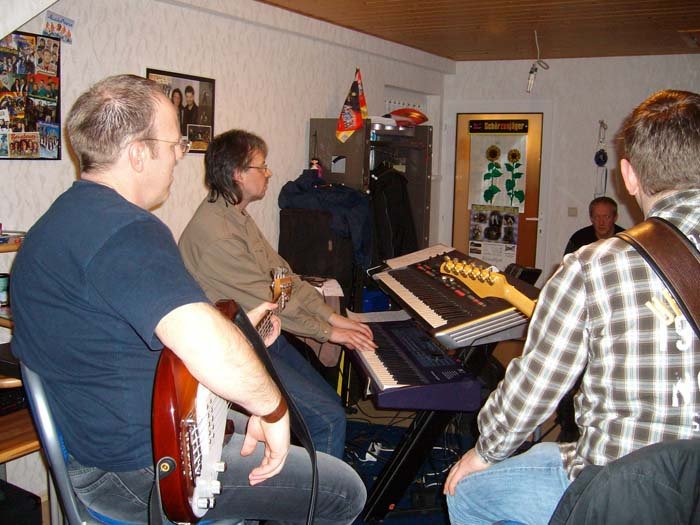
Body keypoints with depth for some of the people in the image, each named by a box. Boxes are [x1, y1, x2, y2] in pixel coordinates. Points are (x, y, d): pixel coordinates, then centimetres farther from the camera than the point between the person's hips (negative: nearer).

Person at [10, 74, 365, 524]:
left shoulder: (62, 219, 8)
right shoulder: (126, 230, -27)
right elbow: (215, 356, -43)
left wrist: (235, 329, 15)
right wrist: (272, 407, -23)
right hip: (138, 472, -10)